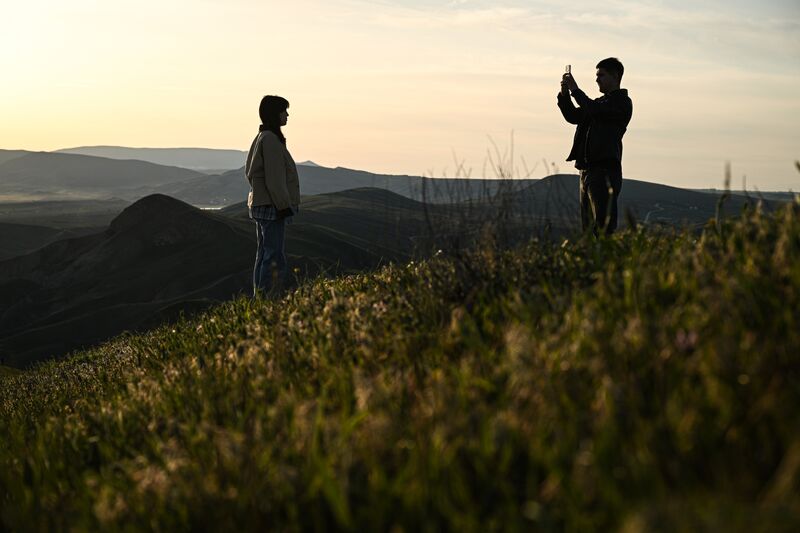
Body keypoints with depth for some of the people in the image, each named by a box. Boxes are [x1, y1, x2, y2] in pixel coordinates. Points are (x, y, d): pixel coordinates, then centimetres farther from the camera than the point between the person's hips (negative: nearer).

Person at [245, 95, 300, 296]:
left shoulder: (260, 138, 15)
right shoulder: (270, 139, -16)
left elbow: (249, 172, 21)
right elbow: (274, 177, -20)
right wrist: (283, 205, -18)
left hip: (259, 204, 11)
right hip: (272, 206, -11)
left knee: (264, 256, 13)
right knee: (274, 258, -10)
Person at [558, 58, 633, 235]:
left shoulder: (622, 102, -4)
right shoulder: (600, 102, 23)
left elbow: (595, 111, -18)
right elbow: (574, 117, 20)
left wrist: (575, 90, -9)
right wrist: (564, 94, 6)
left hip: (605, 169, -9)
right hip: (588, 170, 9)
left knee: (603, 227, -13)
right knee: (589, 228, 9)